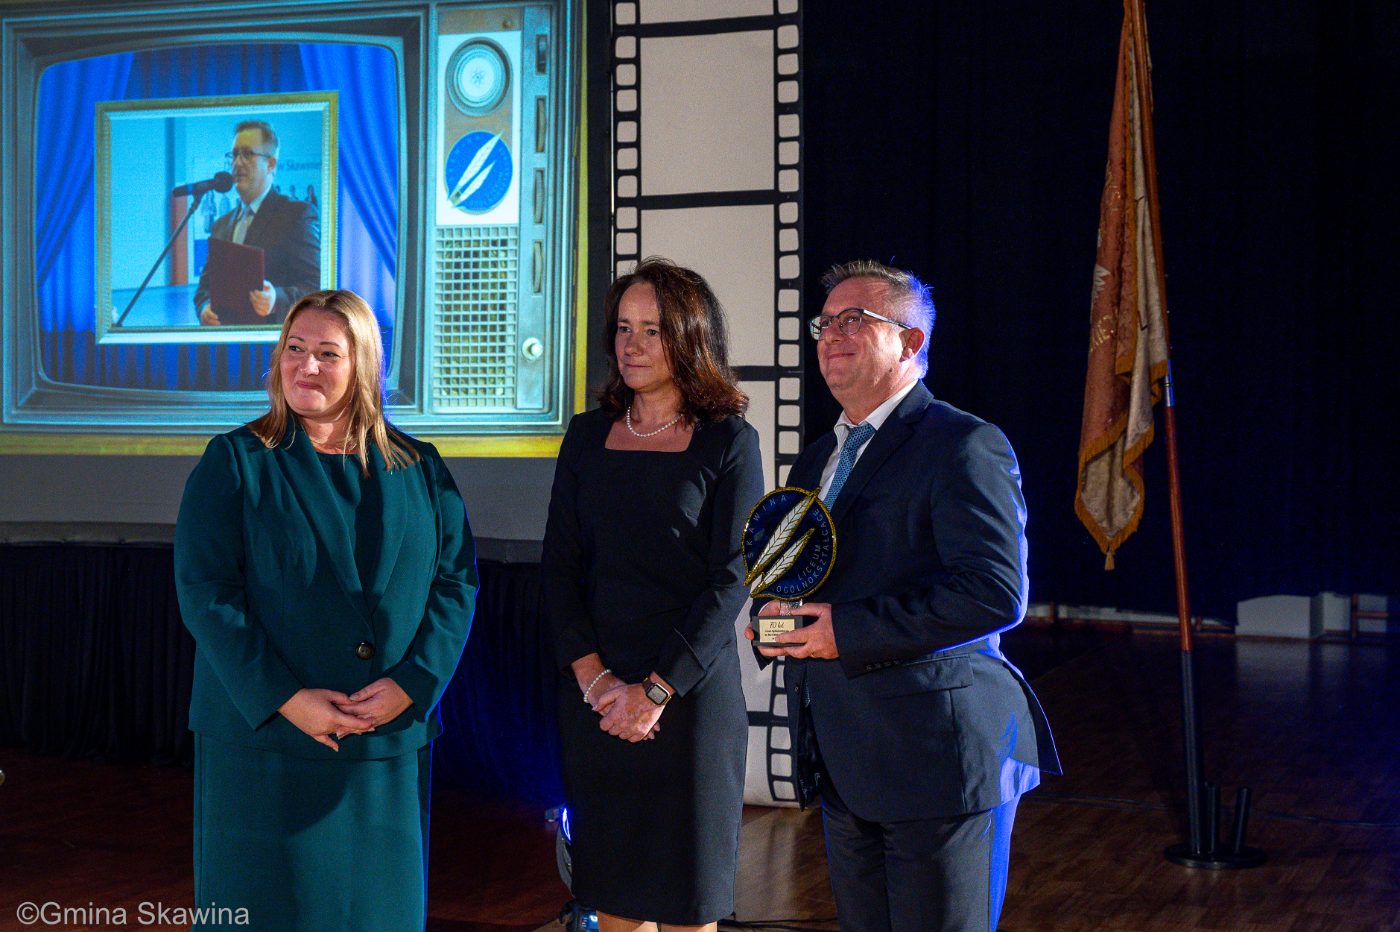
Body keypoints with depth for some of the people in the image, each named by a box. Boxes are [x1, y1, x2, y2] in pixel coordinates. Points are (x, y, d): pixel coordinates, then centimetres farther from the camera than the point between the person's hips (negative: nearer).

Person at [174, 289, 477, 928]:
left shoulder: (417, 469, 8)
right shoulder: (234, 463, 0)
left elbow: (456, 579, 4)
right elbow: (205, 592, -7)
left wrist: (410, 684, -11)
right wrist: (285, 700, -16)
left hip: (391, 741, 3)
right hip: (264, 738, -2)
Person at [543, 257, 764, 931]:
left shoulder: (728, 441, -2)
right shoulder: (588, 436, 9)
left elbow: (730, 579, -8)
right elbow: (558, 566, 5)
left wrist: (656, 690, -13)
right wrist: (594, 677, -9)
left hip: (689, 693, -3)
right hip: (593, 693, 3)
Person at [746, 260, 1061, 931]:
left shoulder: (963, 446, -11)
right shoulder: (818, 460, 18)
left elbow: (996, 592, -22)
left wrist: (849, 632, -20)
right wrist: (774, 618, 2)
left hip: (939, 759, -8)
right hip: (846, 768, 8)